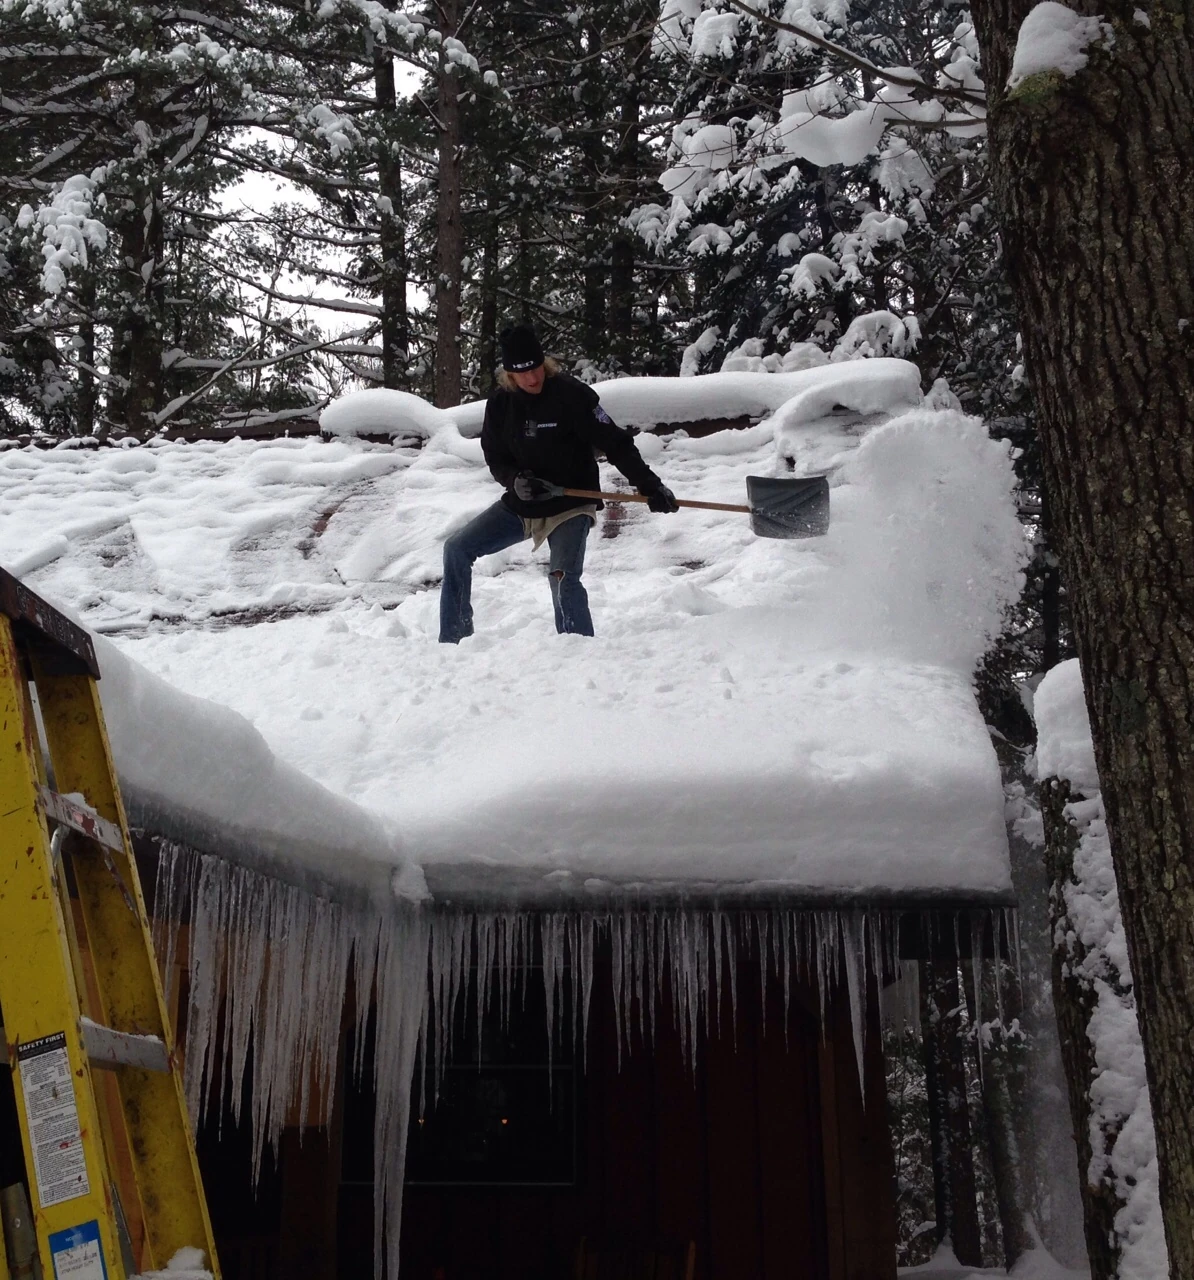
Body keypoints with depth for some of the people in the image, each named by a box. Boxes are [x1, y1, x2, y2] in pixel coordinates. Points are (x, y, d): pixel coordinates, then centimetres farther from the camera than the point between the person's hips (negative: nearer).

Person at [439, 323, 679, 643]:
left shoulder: (571, 394, -18)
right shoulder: (499, 404, -3)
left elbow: (616, 443, -18)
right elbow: (496, 459, 4)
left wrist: (649, 485, -26)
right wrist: (515, 480, -19)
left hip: (569, 506, -6)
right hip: (520, 506, 6)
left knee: (563, 577, -27)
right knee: (457, 549, 2)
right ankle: (453, 640, 11)